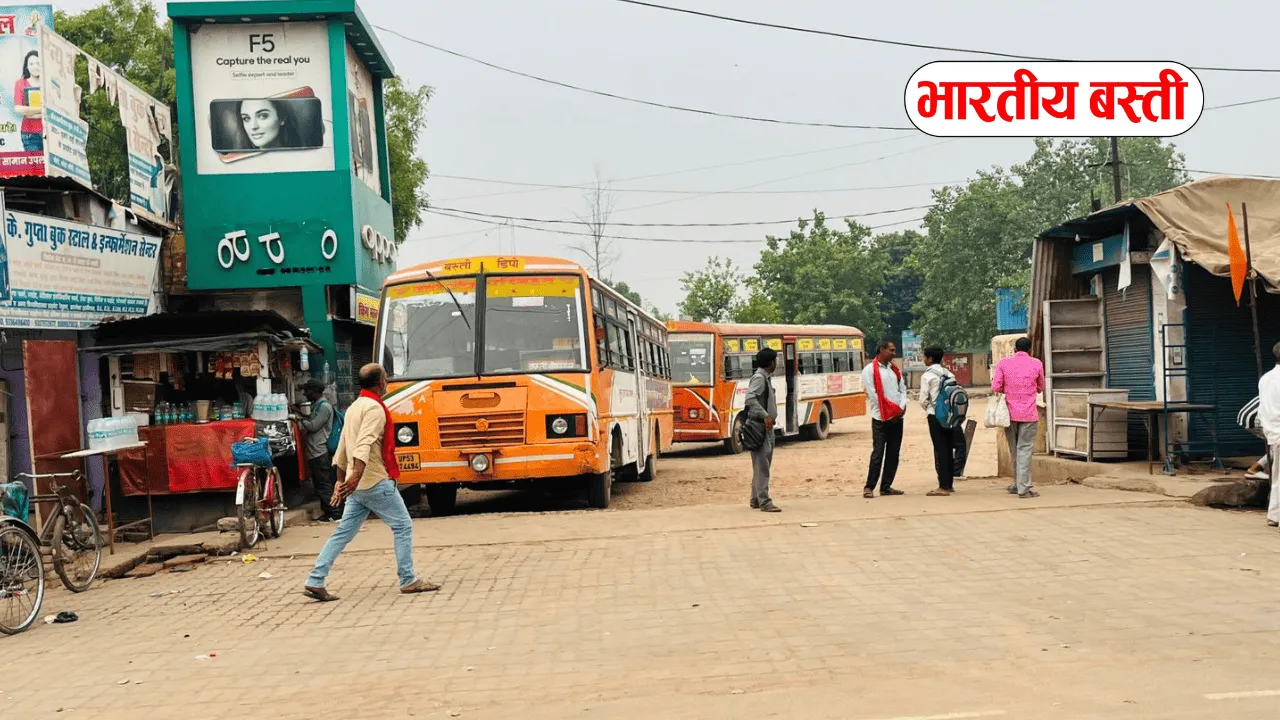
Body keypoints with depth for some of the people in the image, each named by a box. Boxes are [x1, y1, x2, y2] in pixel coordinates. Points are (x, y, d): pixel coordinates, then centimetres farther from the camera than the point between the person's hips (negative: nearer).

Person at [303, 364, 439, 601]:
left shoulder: (354, 407, 17)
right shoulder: (374, 408, -12)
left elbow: (342, 448, 22)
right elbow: (365, 443, -26)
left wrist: (341, 481, 28)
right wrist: (356, 475, -36)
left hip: (357, 485, 9)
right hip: (376, 482, -9)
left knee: (343, 533, 8)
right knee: (403, 526, 2)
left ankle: (315, 581, 4)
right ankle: (408, 581, 5)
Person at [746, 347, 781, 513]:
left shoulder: (766, 378, 16)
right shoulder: (759, 378, -14)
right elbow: (750, 399, -27)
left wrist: (769, 418, 15)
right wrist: (765, 415, -32)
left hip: (766, 427, 10)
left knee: (762, 464, 14)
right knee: (762, 465, -11)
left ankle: (756, 499, 20)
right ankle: (764, 502, -12)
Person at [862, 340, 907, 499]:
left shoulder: (895, 369, 15)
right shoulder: (870, 370, -6)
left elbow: (903, 389, 12)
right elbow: (873, 394, -11)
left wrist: (902, 408, -5)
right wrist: (889, 413, -12)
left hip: (897, 417, 6)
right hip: (881, 418, -6)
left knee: (893, 453, 6)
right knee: (878, 453, -8)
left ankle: (886, 486, 12)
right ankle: (869, 487, -1)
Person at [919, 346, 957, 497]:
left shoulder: (927, 376, -9)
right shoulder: (949, 374, 9)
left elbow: (923, 400, -10)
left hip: (935, 416, -6)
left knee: (940, 449, -5)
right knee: (949, 449, 11)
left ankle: (943, 486, -7)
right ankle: (949, 484, 17)